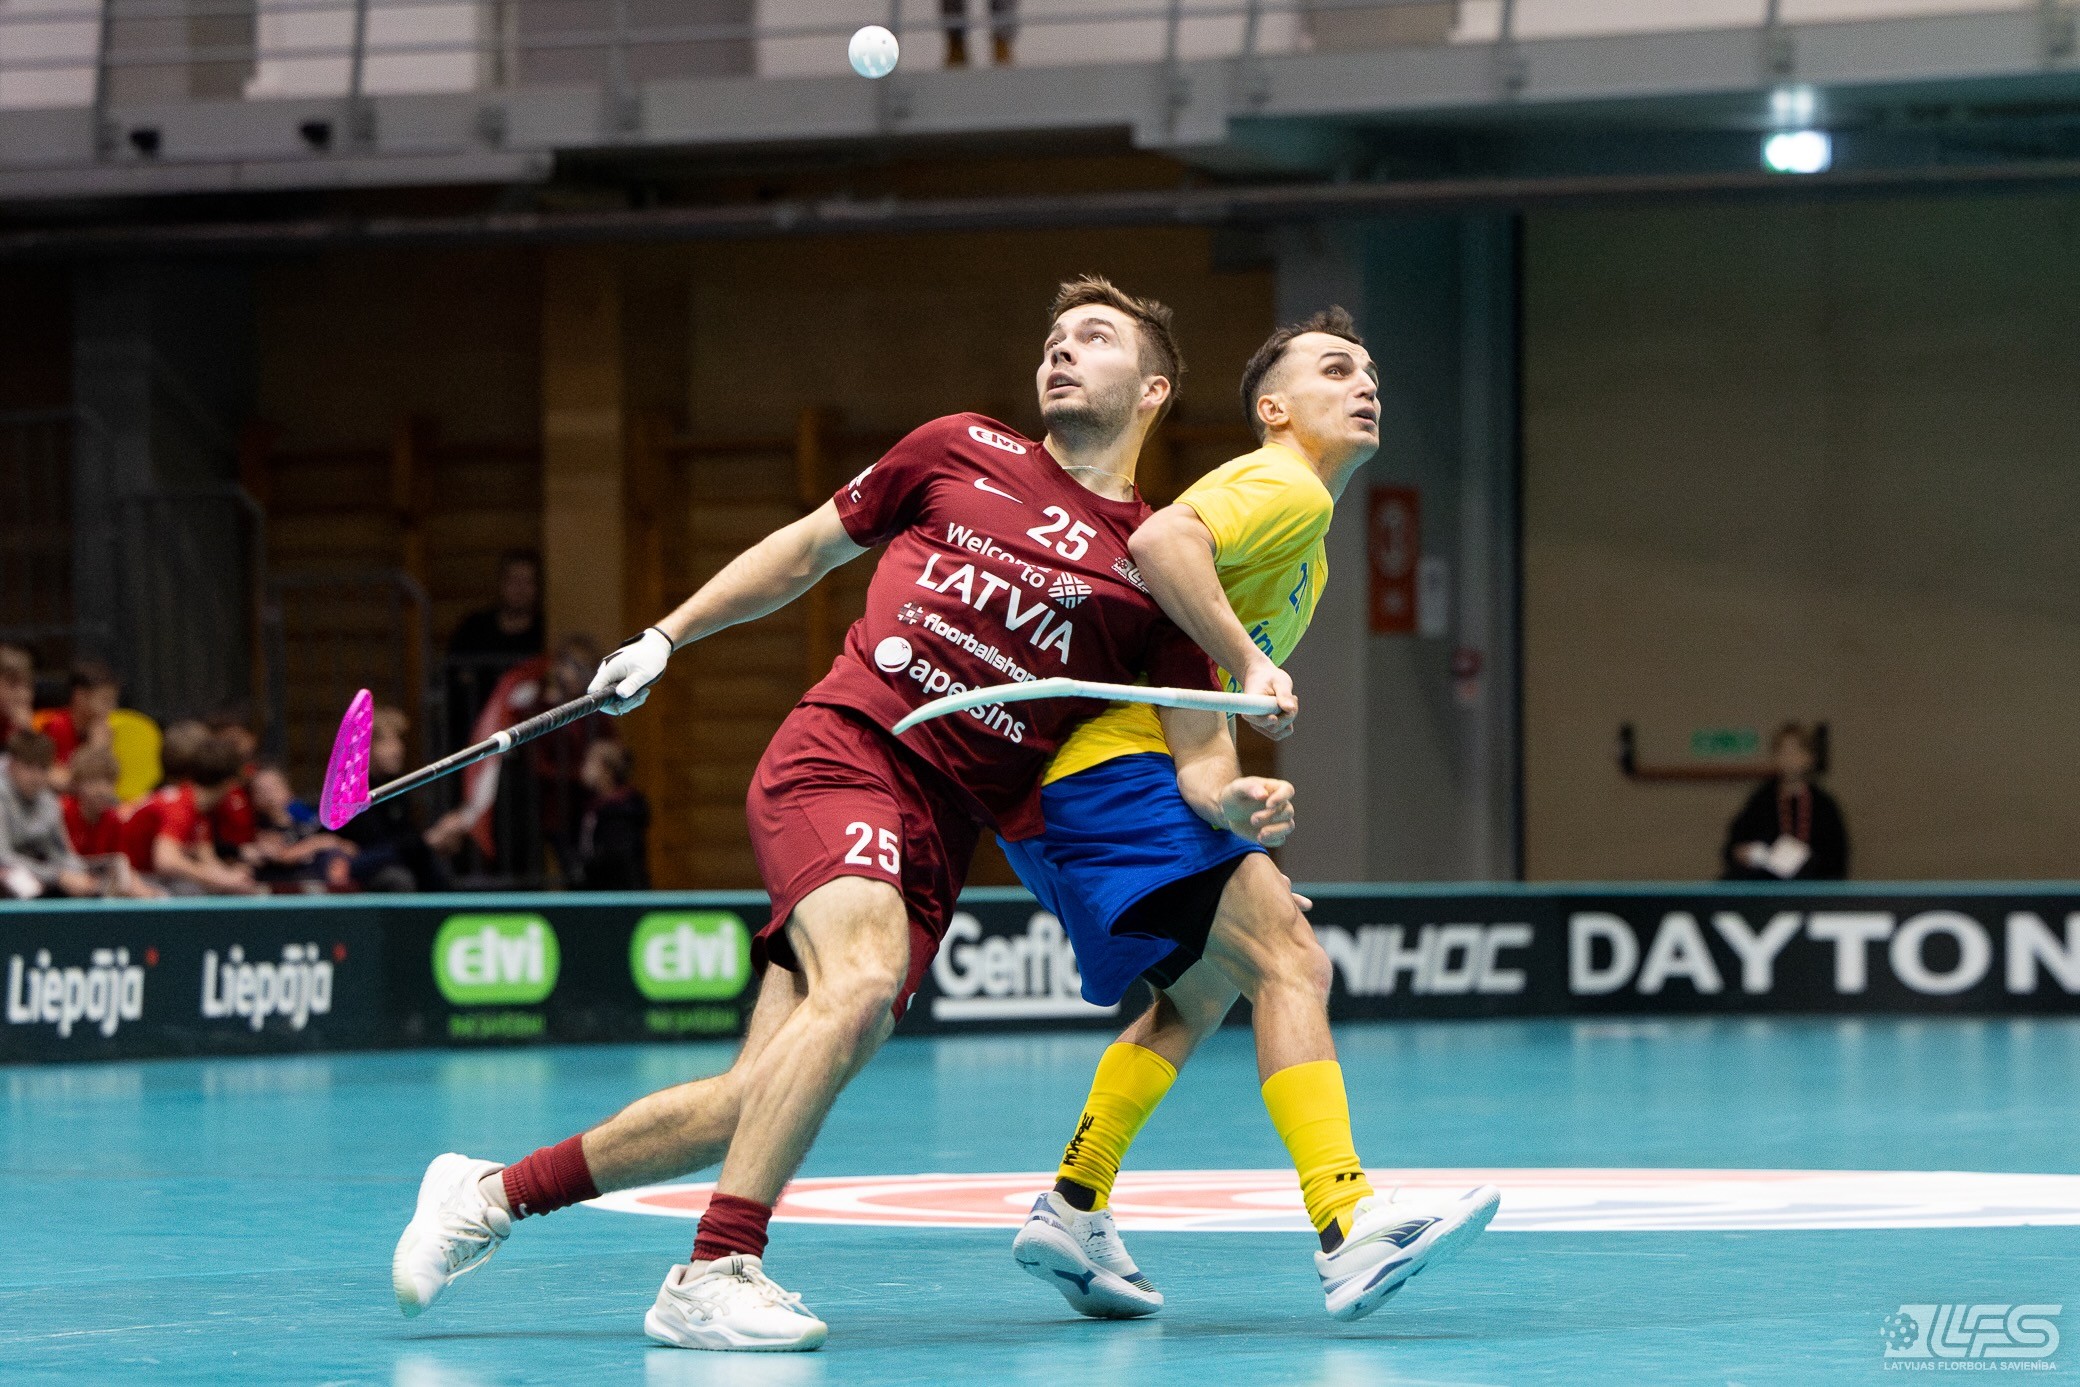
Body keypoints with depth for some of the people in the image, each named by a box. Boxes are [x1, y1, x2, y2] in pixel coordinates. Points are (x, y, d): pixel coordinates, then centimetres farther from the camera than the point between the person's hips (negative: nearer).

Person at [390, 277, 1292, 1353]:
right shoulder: (959, 453, 10)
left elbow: (1198, 757, 7)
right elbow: (810, 546, 23)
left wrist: (1237, 802, -16)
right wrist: (664, 637, 22)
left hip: (939, 832, 2)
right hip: (840, 750, -2)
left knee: (760, 1100, -4)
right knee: (861, 979, -32)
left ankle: (495, 1192, 16)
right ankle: (714, 1277, -29)